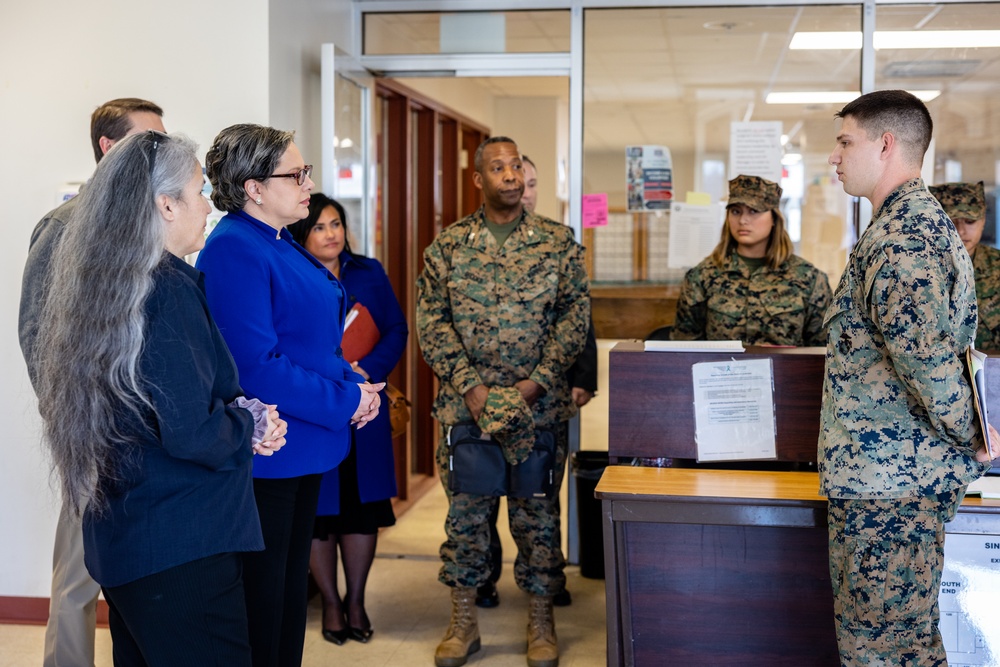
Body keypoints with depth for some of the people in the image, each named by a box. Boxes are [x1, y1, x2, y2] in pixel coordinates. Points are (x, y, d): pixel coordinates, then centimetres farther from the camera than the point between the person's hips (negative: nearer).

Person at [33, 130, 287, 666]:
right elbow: (190, 435, -23)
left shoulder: (99, 283, 7)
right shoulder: (170, 290, -19)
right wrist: (252, 425, -4)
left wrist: (238, 415, 5)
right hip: (183, 546, -9)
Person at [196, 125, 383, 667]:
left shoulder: (282, 246, 11)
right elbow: (256, 366, -25)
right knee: (262, 600, 3)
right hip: (266, 454, -10)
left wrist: (357, 386, 0)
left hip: (305, 447, 10)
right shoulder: (234, 251, -19)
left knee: (292, 580, 19)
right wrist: (345, 401, -18)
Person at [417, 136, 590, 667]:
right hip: (465, 403, 1)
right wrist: (471, 386, -11)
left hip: (539, 403, 0)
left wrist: (534, 385, -11)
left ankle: (541, 623, 20)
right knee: (465, 511, 8)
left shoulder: (558, 242, 3)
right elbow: (430, 322, -1)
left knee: (538, 512, 7)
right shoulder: (448, 245, 3)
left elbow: (575, 316, -1)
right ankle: (463, 622, 21)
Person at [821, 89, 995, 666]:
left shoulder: (896, 239, -20)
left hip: (888, 476, -11)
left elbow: (926, 354, -32)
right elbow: (942, 340, 22)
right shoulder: (927, 219, 15)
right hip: (913, 468, 11)